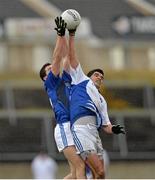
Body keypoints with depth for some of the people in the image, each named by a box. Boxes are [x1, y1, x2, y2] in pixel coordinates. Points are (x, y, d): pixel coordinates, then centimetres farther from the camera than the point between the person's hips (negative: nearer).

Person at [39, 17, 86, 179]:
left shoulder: (65, 80, 25)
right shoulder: (50, 83, 7)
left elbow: (66, 57, 21)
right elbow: (57, 59, -1)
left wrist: (64, 36, 18)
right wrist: (60, 36, -3)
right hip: (64, 127, -8)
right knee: (80, 166, -17)